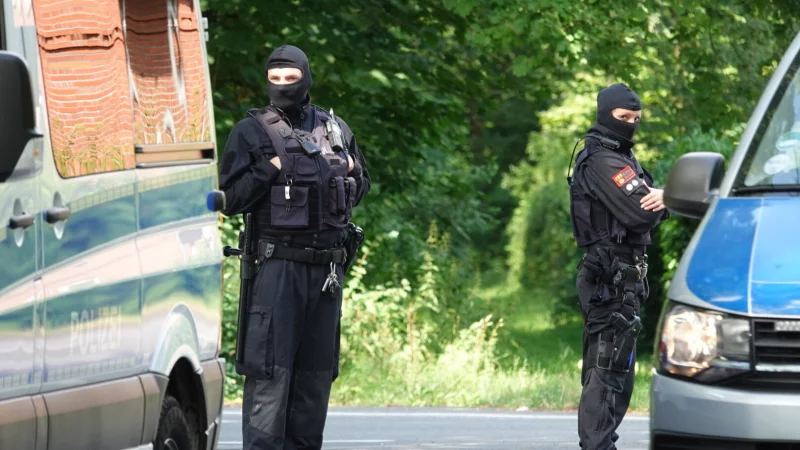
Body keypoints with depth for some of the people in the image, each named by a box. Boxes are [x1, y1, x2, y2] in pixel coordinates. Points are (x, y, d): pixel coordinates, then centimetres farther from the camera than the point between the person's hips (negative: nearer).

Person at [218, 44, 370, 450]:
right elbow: (231, 199, -5)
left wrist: (349, 172, 4)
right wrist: (271, 169, -15)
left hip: (327, 267, 5)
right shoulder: (252, 132, 1)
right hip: (277, 265, -5)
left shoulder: (335, 130, 14)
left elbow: (362, 188, 25)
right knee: (270, 369, -11)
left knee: (317, 369, 10)